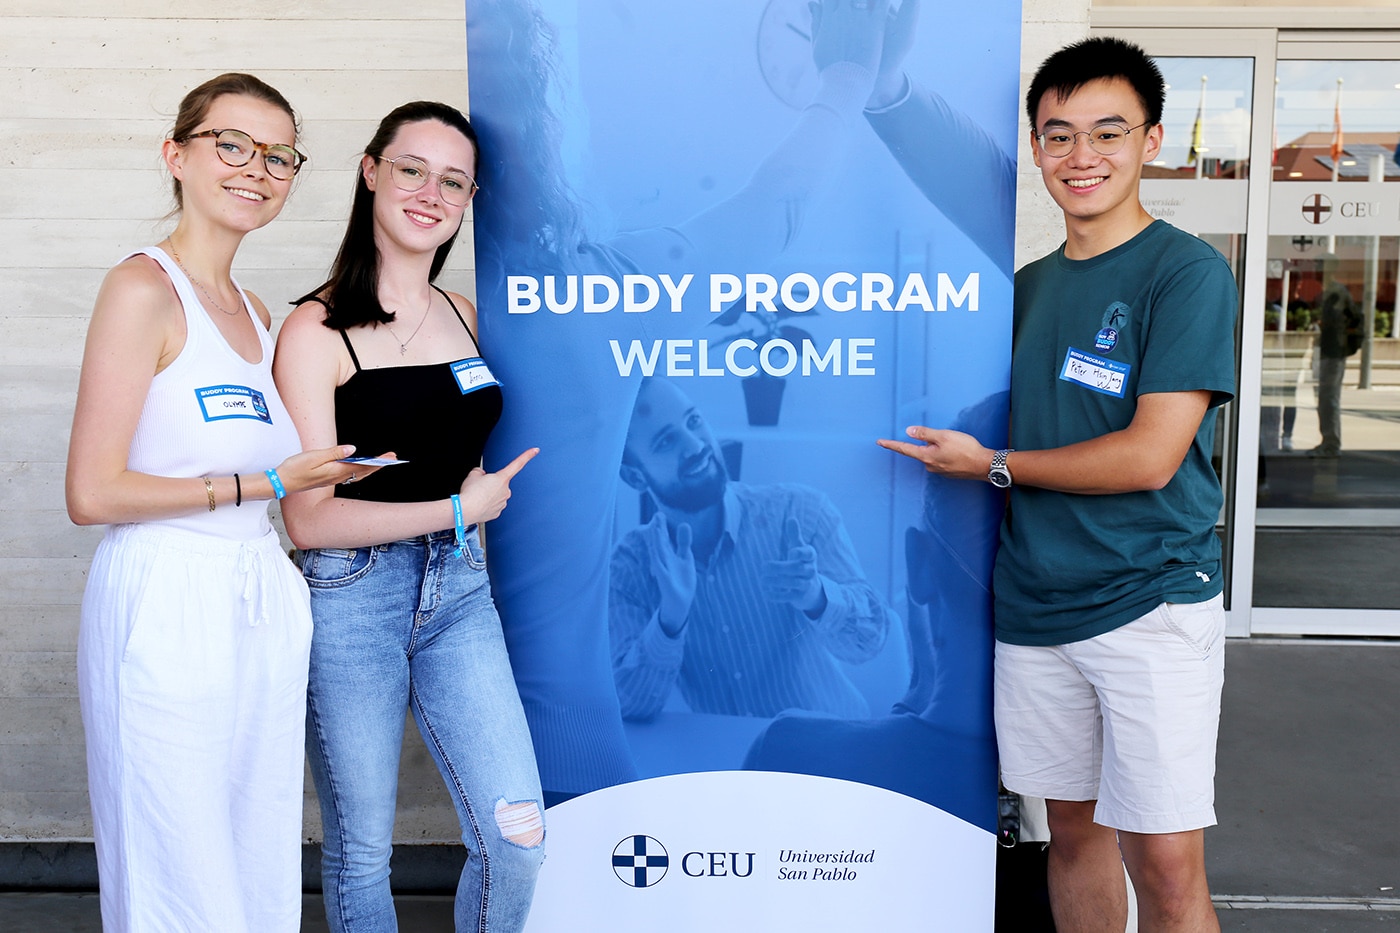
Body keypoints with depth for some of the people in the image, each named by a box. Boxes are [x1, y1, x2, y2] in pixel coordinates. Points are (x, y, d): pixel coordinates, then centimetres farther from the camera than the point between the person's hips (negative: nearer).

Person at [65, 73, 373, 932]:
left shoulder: (254, 312, 14)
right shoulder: (144, 288, -9)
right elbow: (93, 493, -14)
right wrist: (265, 484, -12)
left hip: (264, 601, 7)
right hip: (165, 606, -7)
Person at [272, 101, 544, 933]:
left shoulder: (465, 316, 9)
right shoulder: (315, 332, -9)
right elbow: (309, 519, -13)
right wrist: (457, 510, -10)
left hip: (459, 592, 5)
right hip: (351, 599, -4)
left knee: (519, 836, 2)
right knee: (361, 854, 10)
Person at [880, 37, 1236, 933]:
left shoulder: (1187, 272, -8)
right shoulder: (1029, 285, 11)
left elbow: (1150, 455, -16)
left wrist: (995, 464, -10)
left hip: (1152, 602, -5)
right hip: (1035, 606, 6)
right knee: (1075, 829, 16)